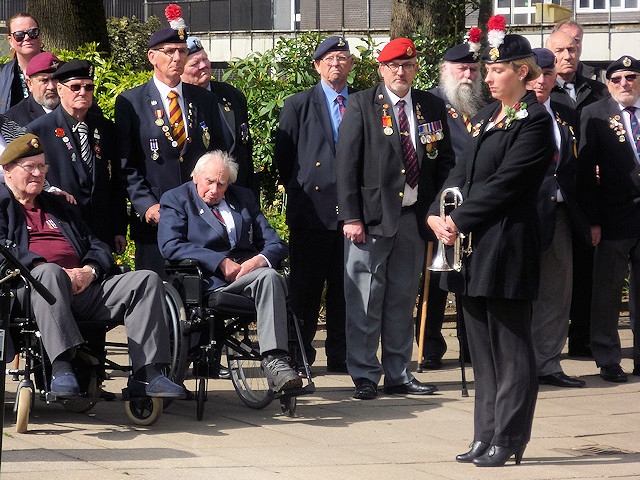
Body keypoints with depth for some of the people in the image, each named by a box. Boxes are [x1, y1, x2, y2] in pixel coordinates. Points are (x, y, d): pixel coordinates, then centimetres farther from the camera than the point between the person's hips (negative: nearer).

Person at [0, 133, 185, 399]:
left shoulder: (58, 205, 33)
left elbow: (96, 245, 24)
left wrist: (90, 271, -2)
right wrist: (55, 271, -17)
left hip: (83, 286, 6)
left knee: (146, 280, -13)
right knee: (49, 272, -41)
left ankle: (145, 374, -26)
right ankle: (60, 368, -49)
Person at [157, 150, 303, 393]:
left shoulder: (244, 198, 23)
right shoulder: (176, 199, 11)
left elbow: (276, 244, 15)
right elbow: (170, 246, -7)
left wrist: (260, 260, -10)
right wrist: (221, 262, -15)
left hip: (248, 271, 4)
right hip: (209, 280, -4)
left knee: (270, 277, -33)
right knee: (269, 277, -32)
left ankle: (275, 362, -39)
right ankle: (273, 361, -37)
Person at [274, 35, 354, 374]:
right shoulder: (298, 105, 7)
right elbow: (283, 158, 8)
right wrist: (299, 192, 5)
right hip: (312, 212, -2)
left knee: (345, 288, 4)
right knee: (306, 288, -1)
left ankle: (340, 356, 10)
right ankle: (299, 356, 5)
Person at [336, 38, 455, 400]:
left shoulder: (433, 107, 10)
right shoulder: (361, 105, -2)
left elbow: (445, 160, 15)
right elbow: (347, 163, -6)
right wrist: (351, 217, -12)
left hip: (414, 217, 4)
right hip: (372, 217, -4)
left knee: (403, 299, 10)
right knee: (365, 299, -3)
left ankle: (398, 374, 18)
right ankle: (365, 376, 4)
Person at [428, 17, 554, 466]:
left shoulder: (534, 121, -9)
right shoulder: (485, 118, 16)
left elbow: (502, 184, -15)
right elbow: (461, 173, 13)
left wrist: (459, 222, -14)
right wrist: (437, 214, -3)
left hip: (508, 244, -9)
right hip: (473, 246, 9)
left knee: (511, 348, -3)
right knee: (483, 346, 12)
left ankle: (508, 441, 1)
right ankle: (486, 436, 17)